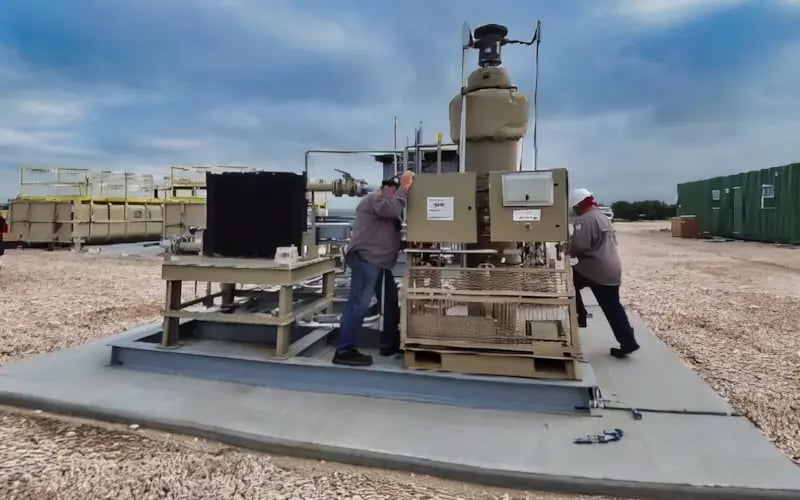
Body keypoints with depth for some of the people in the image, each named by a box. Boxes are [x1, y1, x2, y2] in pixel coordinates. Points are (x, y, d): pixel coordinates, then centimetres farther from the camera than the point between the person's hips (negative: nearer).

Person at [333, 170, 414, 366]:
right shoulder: (375, 198, -3)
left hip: (379, 262, 11)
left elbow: (397, 224, 20)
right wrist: (404, 187, -14)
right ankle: (344, 351, -13)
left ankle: (390, 344, 24)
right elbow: (393, 210, -22)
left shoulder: (385, 203, 28)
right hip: (365, 258, -11)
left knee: (391, 303, 14)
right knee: (358, 303, -15)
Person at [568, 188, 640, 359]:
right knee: (612, 307, 12)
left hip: (595, 269, -9)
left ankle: (579, 317, 16)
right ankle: (628, 342, 12)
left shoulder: (585, 220, -14)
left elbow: (579, 246, -23)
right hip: (611, 270, 9)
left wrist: (566, 250, -2)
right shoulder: (602, 216, 19)